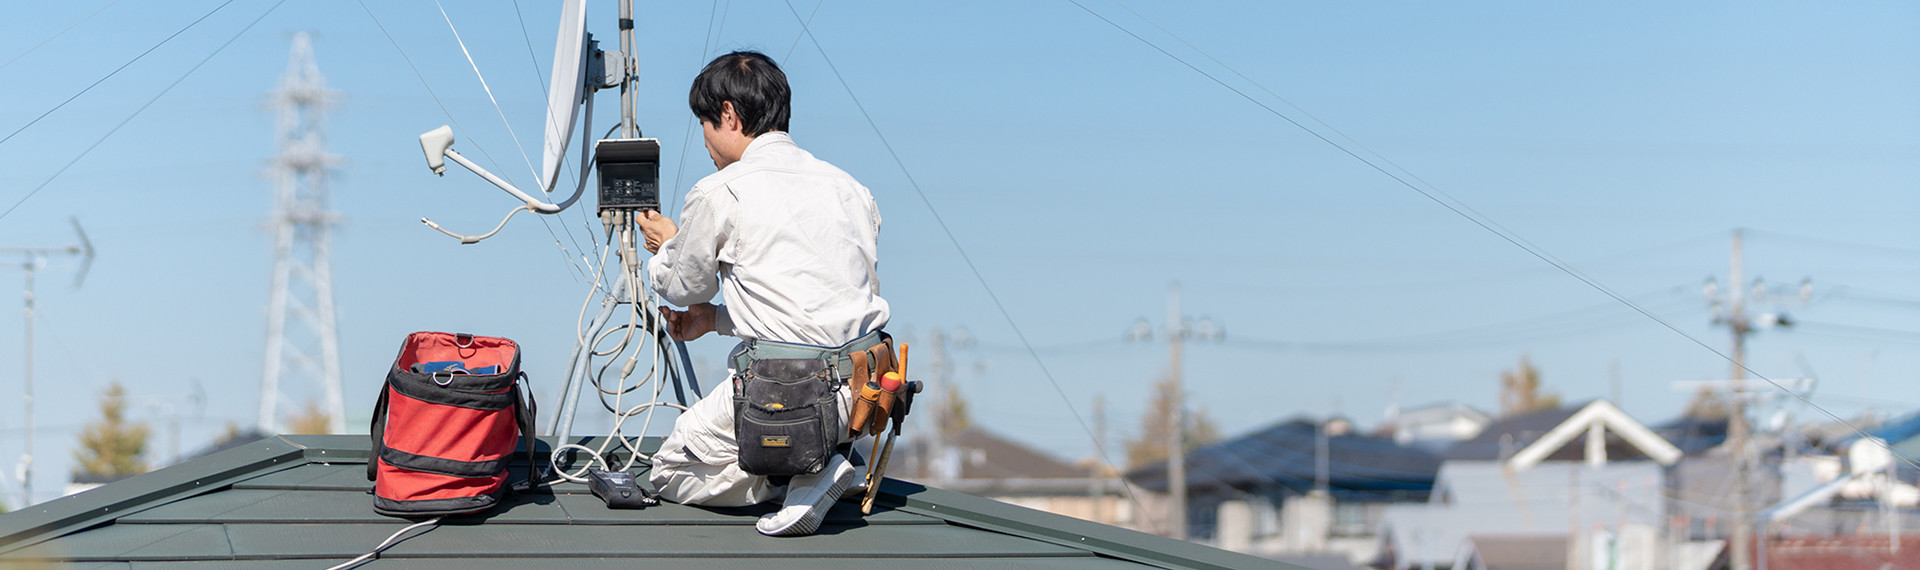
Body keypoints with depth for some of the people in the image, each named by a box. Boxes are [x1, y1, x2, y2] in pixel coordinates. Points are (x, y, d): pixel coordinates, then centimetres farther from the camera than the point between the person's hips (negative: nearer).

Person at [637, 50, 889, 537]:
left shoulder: (719, 194, -4)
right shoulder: (850, 188, 14)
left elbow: (683, 286, 12)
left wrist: (666, 245, 35)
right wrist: (716, 319, 29)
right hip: (865, 391, 7)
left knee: (671, 474, 14)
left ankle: (802, 474, -7)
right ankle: (819, 464, 5)